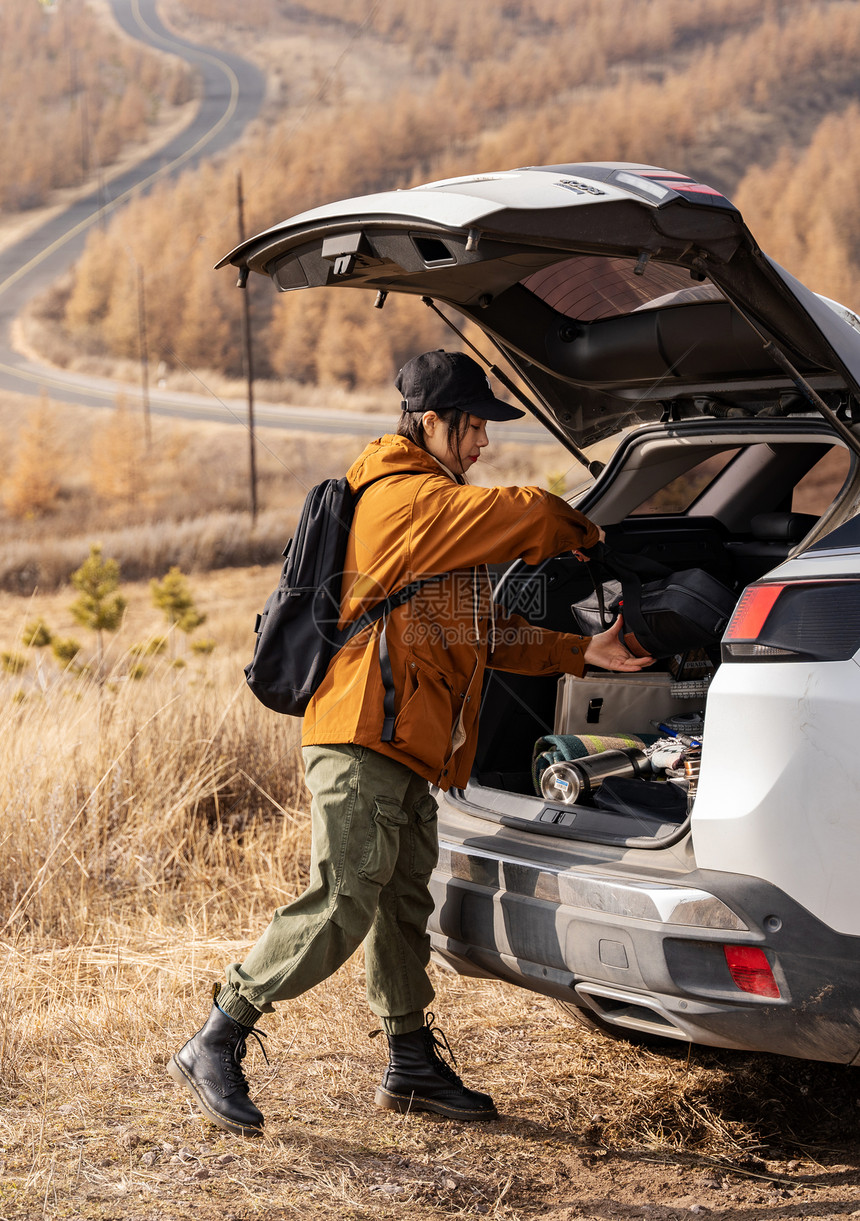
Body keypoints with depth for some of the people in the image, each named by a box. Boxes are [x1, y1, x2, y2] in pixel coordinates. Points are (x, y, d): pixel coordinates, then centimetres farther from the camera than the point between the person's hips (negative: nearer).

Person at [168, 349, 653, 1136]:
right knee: (340, 909, -12)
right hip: (363, 743, -10)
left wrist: (583, 653, 10)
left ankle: (413, 1064, 23)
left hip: (409, 753, 10)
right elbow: (527, 515, -18)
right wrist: (585, 534, 4)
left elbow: (488, 633, 21)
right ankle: (214, 1049, -5)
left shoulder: (443, 516, 23)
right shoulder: (403, 498, -10)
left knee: (405, 909, 14)